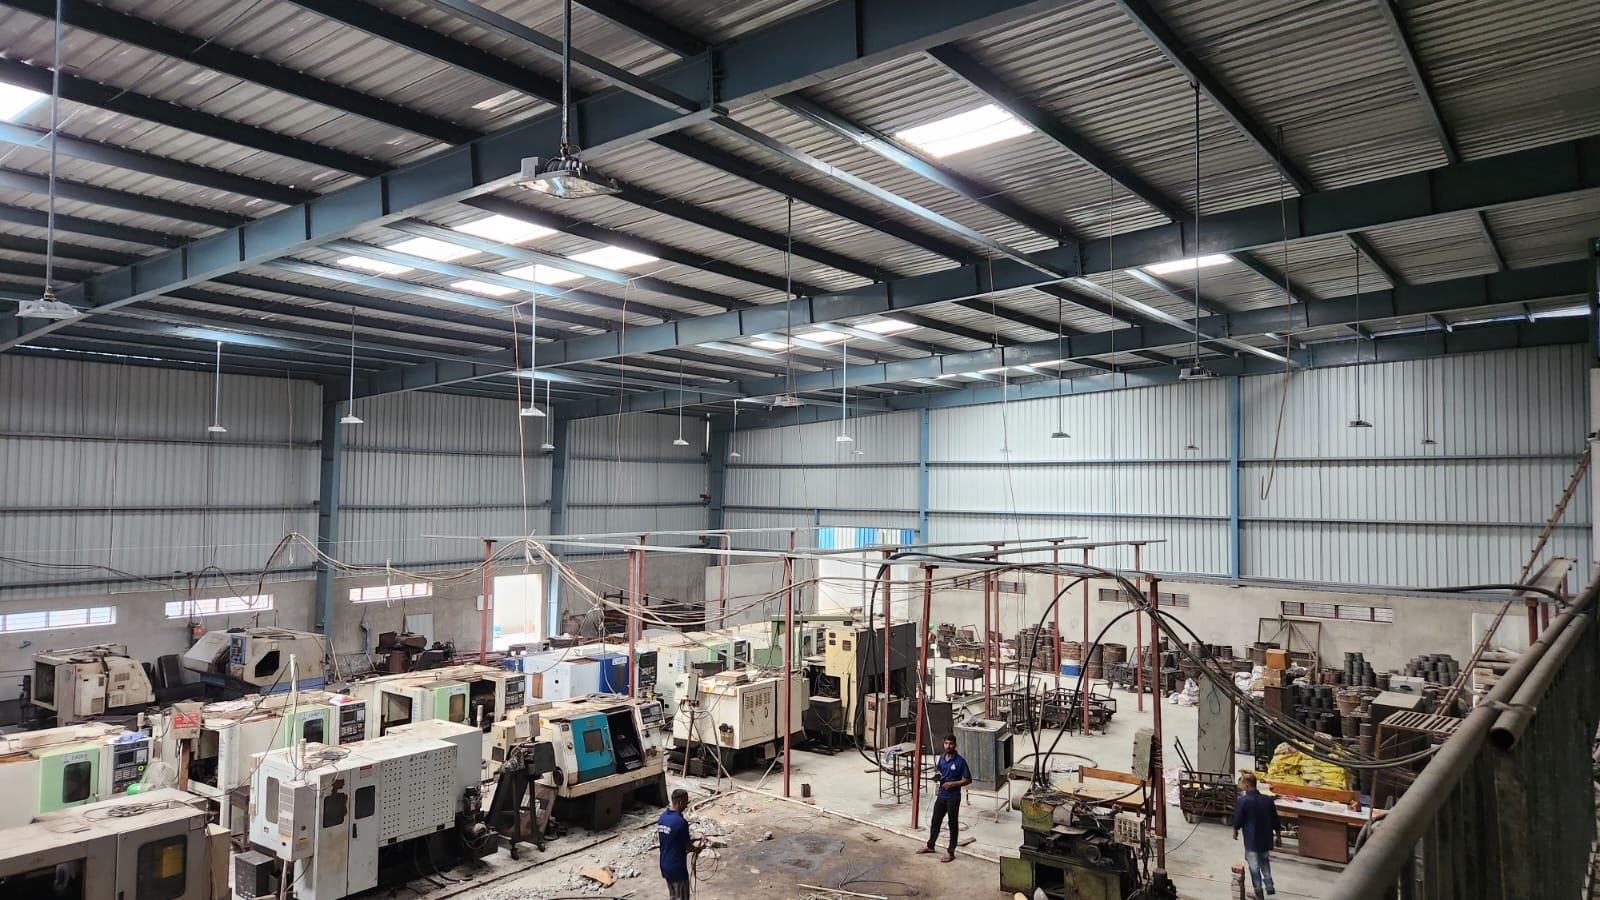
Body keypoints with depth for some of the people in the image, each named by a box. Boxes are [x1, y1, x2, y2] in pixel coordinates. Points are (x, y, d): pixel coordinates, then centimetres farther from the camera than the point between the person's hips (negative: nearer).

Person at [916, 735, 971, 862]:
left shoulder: (960, 761, -18)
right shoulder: (941, 758, 2)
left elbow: (968, 780, -14)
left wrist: (953, 784, -22)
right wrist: (937, 776, -4)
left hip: (953, 798, -6)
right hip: (941, 795, 6)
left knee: (953, 824, 7)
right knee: (935, 821, 17)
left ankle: (950, 852, 18)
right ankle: (930, 846, 34)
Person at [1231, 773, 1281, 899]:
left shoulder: (1242, 800, -20)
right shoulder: (1268, 799, -5)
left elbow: (1238, 819, -11)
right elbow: (1275, 819, 4)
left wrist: (1235, 830, 10)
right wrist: (1277, 831, 23)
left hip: (1251, 839, -5)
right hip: (1266, 837, 5)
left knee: (1254, 866, 11)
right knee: (1264, 861, 28)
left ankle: (1259, 893, 20)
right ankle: (1269, 887, 29)